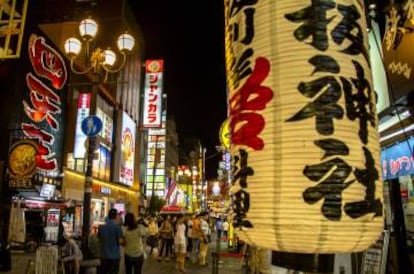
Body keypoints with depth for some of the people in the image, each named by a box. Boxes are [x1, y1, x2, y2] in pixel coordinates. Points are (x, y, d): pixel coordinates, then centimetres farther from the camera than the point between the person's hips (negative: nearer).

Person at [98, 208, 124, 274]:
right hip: (114, 256, -5)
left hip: (103, 256, 5)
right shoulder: (117, 227, -13)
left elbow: (99, 239, 15)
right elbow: (120, 241, -16)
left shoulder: (101, 227, 4)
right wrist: (123, 240, 5)